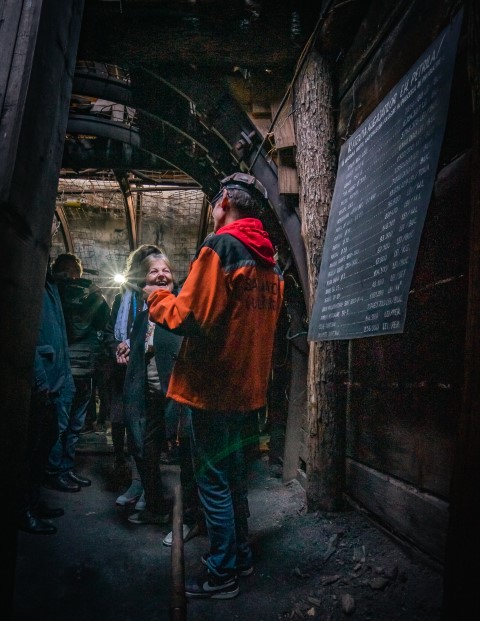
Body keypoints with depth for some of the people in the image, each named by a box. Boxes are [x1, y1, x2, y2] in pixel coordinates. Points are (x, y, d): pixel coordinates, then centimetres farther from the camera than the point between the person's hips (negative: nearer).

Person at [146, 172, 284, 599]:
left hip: (214, 386, -8)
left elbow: (191, 318, -22)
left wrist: (156, 298, -3)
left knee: (213, 480, 5)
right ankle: (241, 555, 35)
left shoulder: (221, 246, -15)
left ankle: (222, 575, 19)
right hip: (248, 386, 8)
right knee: (232, 472, 21)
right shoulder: (269, 260, 10)